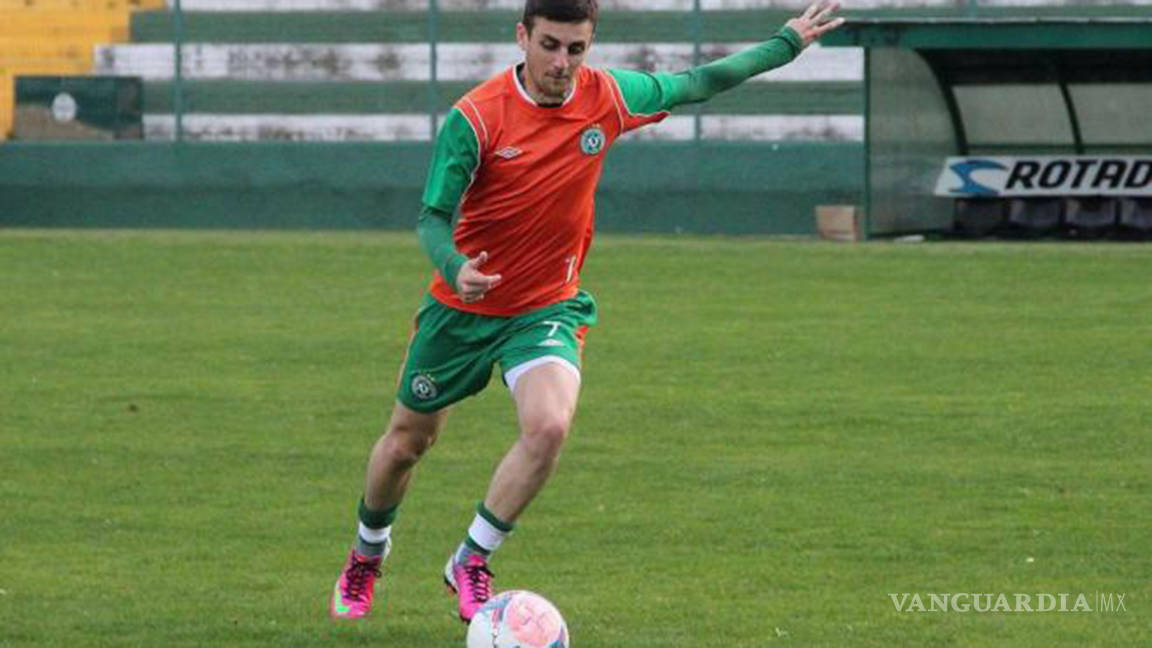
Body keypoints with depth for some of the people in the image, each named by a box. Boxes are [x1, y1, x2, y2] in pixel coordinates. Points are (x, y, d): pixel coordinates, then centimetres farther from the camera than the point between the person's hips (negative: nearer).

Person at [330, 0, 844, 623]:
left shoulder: (608, 96, -10)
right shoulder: (475, 117, -20)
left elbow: (694, 84, 8)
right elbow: (433, 216, -19)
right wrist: (456, 268, -41)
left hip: (547, 308, 1)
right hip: (461, 308, -1)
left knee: (549, 427, -26)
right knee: (406, 442, 14)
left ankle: (470, 564, -9)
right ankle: (367, 554, 44)